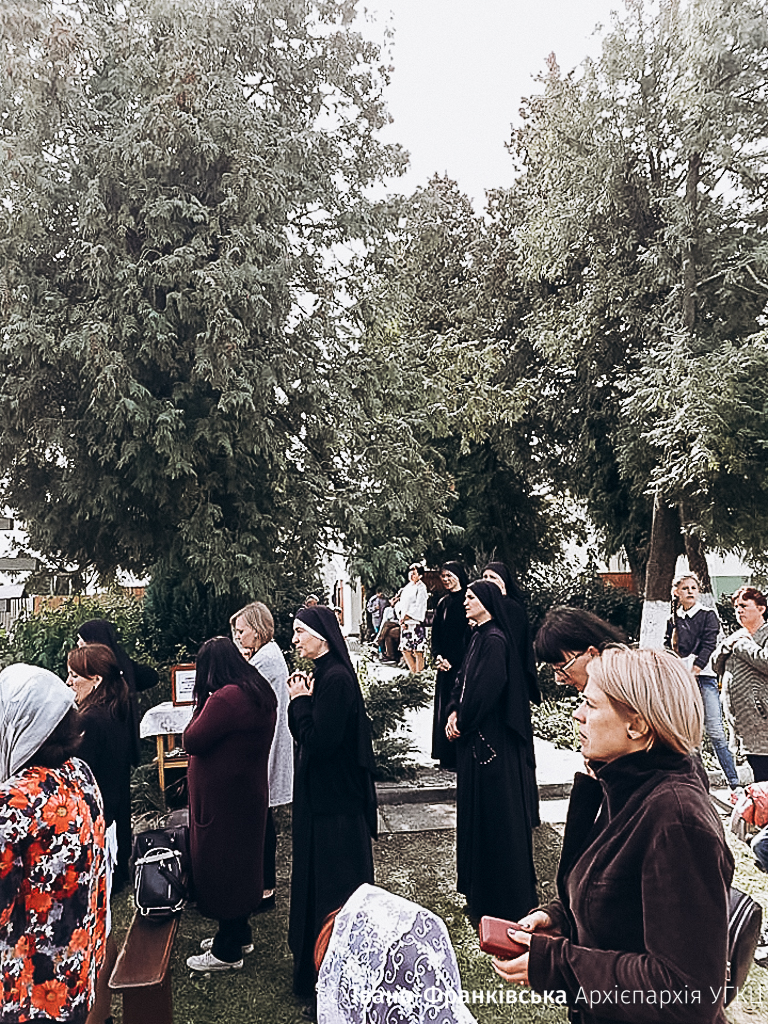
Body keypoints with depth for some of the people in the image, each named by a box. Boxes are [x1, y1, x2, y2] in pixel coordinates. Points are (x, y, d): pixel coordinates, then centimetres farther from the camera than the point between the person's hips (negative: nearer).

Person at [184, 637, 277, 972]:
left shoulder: (225, 699, -27)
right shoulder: (260, 692, 3)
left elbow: (191, 741, -21)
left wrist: (203, 703, -11)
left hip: (223, 800, -9)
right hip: (250, 793, 9)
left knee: (221, 867, 6)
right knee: (240, 862, 22)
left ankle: (227, 951, 20)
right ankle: (239, 934, 38)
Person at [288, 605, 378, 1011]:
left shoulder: (335, 679, -23)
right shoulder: (324, 674, 6)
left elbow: (318, 742, -26)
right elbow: (307, 735, 8)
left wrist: (301, 702, -17)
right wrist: (300, 701, -6)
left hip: (335, 803, -10)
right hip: (323, 795, 10)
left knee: (333, 882, 5)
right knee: (317, 871, 21)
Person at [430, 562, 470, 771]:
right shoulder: (443, 602, 14)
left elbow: (469, 632, -12)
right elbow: (435, 633, 12)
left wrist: (454, 659, -15)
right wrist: (438, 656, -4)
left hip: (462, 663, -7)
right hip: (446, 663, 7)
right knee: (445, 706, 8)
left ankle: (459, 757, 1)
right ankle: (447, 756, 15)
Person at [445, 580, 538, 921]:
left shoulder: (494, 640, -19)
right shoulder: (479, 636, 10)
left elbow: (486, 689, -24)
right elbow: (464, 679, 12)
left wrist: (462, 720, -12)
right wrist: (455, 712, -1)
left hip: (491, 739, -10)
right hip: (475, 736, 10)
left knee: (494, 809, 1)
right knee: (475, 809, 18)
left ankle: (500, 897, 14)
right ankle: (481, 889, 32)